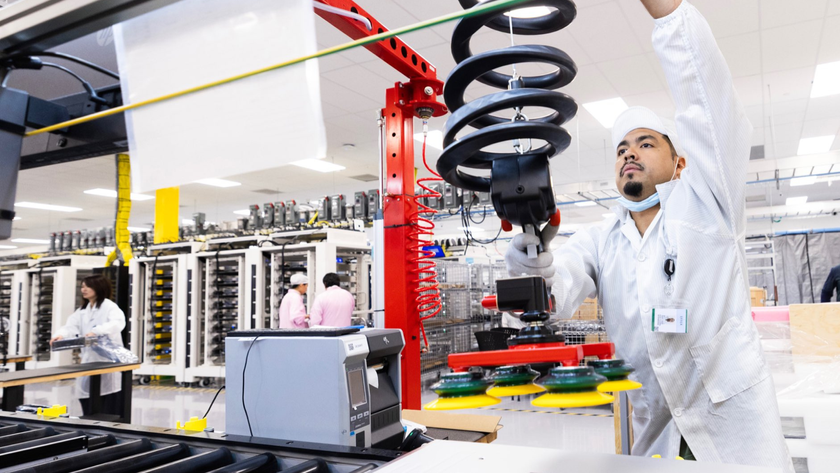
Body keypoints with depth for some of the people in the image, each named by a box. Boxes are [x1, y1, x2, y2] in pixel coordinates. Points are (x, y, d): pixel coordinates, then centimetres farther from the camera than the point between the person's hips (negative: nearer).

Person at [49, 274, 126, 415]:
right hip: (88, 361, 7)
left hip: (108, 361, -7)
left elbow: (118, 323, -26)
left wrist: (95, 331, -38)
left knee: (108, 411, -2)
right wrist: (60, 335, -20)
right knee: (89, 412, 10)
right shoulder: (82, 310, 16)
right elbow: (71, 326, 2)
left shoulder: (108, 306, -6)